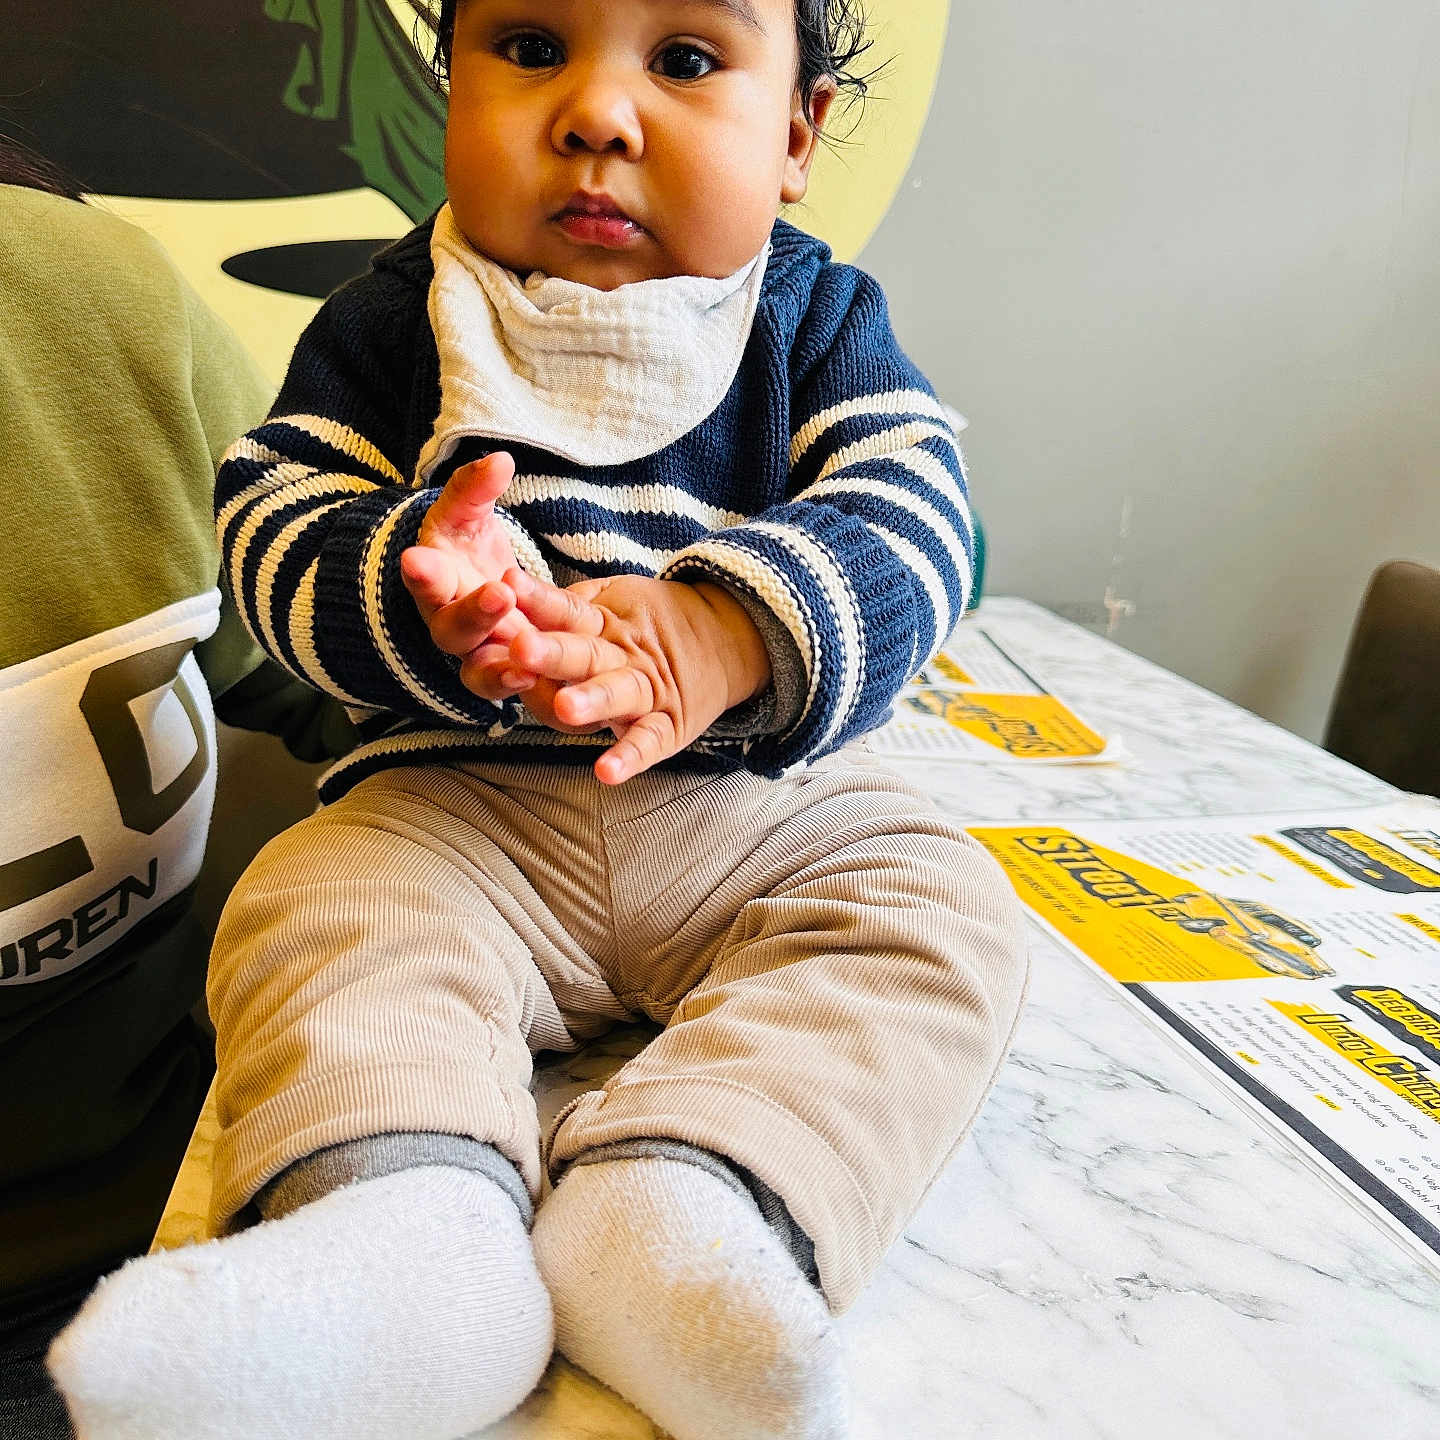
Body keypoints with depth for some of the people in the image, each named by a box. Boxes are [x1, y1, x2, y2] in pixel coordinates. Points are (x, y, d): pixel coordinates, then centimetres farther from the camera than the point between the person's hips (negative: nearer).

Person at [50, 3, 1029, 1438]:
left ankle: (669, 1211, -38)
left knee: (940, 912, -22)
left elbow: (907, 522, -11)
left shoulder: (819, 316, 3)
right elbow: (274, 522, -4)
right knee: (308, 913, -23)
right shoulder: (390, 317, 4)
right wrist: (413, 595, -29)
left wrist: (729, 631, -34)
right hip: (461, 796, 1)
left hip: (761, 796, 1)